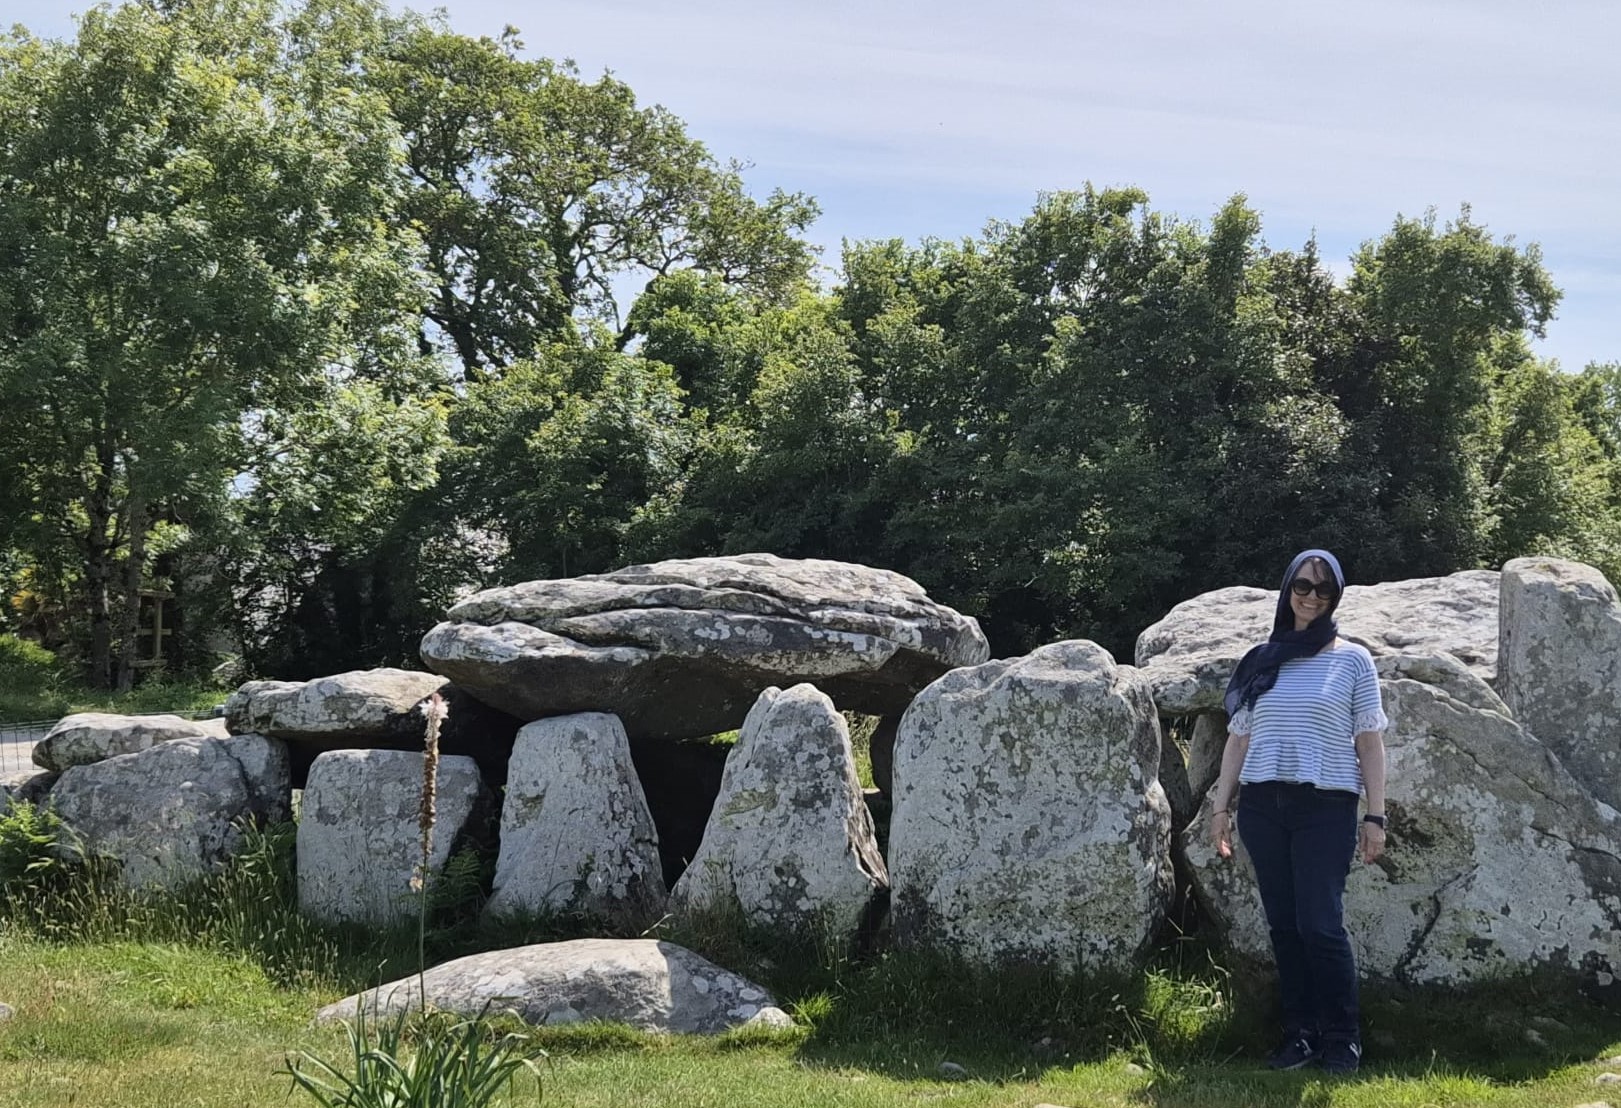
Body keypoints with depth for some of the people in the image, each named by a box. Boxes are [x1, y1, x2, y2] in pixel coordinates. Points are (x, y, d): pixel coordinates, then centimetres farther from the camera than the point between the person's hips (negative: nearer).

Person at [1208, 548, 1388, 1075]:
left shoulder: (1352, 660, 4)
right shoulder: (1260, 661, 12)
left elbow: (1370, 743, 3)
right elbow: (1238, 739, 15)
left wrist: (1375, 816, -2)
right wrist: (1221, 806, 9)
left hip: (1326, 809, -3)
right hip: (1262, 807, 3)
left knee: (1321, 924, -10)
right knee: (1284, 926, 5)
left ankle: (1343, 1039, 2)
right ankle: (1299, 1034, 13)